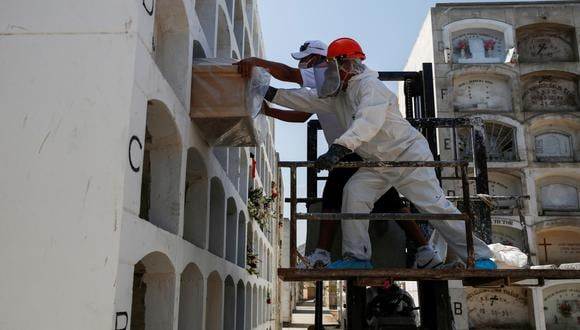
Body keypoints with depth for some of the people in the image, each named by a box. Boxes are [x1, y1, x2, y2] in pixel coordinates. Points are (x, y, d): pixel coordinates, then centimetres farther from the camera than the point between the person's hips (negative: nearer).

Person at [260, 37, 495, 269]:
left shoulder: (369, 86, -18)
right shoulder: (338, 95, 9)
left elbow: (367, 122, -35)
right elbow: (306, 100, 10)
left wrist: (338, 149, -47)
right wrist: (271, 94, 3)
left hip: (408, 155, -8)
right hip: (378, 163, 8)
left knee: (434, 205, -11)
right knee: (354, 193, -10)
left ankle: (479, 257, 0)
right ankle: (357, 257, -5)